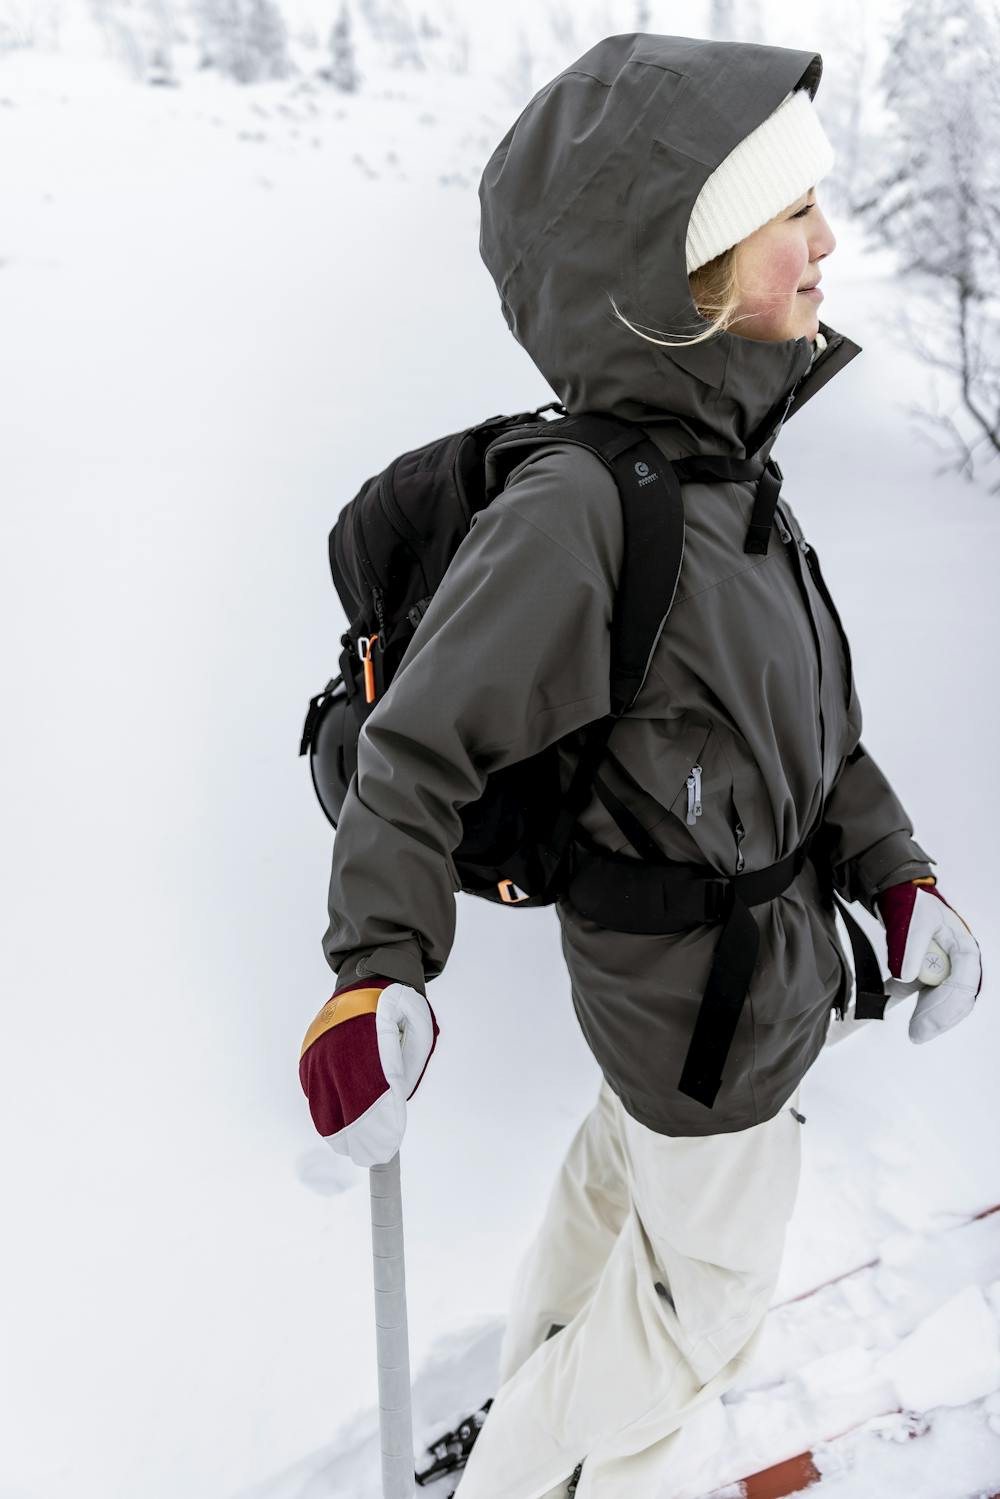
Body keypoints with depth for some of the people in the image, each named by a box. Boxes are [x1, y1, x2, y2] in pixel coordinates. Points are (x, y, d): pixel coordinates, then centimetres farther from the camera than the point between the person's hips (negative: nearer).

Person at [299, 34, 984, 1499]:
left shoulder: (730, 474, -2)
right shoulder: (570, 512, -31)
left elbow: (815, 720, 6)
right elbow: (417, 751, -26)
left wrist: (897, 875, 1)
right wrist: (379, 973, -34)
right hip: (711, 1004, -8)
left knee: (619, 1176, 28)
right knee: (705, 1288, 15)